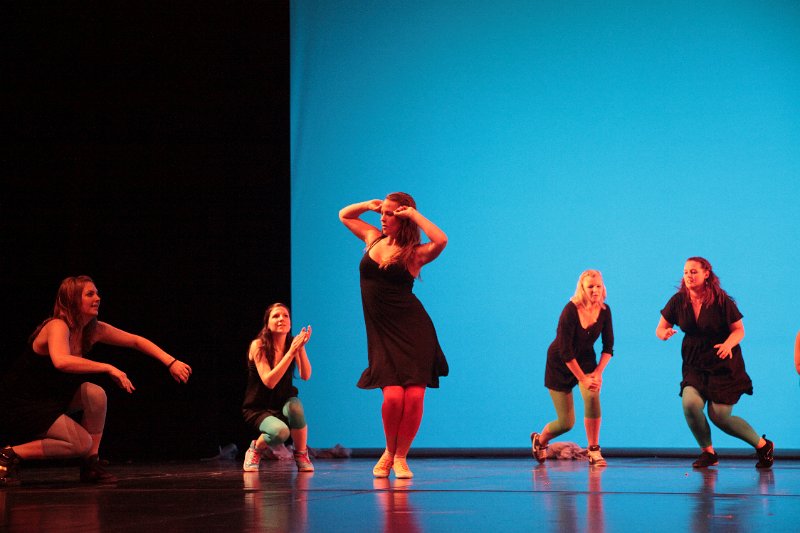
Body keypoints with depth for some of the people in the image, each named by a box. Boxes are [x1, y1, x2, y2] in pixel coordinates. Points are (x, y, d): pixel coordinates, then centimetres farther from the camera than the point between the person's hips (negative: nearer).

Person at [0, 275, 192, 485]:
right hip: (18, 403, -8)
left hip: (52, 397, 8)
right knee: (82, 443, -18)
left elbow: (136, 341, 6)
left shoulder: (94, 330, -1)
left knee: (95, 394, -15)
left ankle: (91, 465, -4)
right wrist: (108, 368, -41)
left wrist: (171, 363, -4)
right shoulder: (57, 327, -25)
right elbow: (61, 361, -46)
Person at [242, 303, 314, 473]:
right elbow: (269, 382, -27)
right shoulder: (258, 346, -16)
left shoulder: (293, 343, -6)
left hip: (284, 404, 3)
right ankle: (256, 449, 2)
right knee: (280, 431, -34)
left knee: (295, 406, -34)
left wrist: (301, 348, -33)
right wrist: (291, 351, -32)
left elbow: (305, 376, -19)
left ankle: (301, 456, -11)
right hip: (258, 408, -3)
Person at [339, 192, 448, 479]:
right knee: (393, 396, -13)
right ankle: (389, 452, 11)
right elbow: (344, 215, 29)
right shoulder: (374, 238, 13)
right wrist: (369, 205, 11)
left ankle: (400, 457, 8)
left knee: (414, 397, -10)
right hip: (382, 332, 3)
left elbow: (440, 241, -25)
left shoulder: (414, 253, -2)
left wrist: (414, 214, -16)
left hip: (412, 329, -2)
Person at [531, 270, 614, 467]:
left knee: (592, 396, -29)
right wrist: (583, 378, -25)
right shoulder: (570, 311, -26)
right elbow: (565, 351, -25)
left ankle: (594, 451, -15)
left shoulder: (604, 311, -11)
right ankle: (539, 440, 32)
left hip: (586, 360, 4)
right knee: (566, 423, -2)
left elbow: (608, 347, -3)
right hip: (560, 364, -3)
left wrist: (598, 372, -16)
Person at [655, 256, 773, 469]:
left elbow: (739, 330, -7)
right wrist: (664, 333, -19)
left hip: (724, 364, -3)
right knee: (690, 404, -21)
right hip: (695, 364, 3)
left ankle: (763, 445, 17)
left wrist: (728, 344, -28)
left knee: (719, 415, -7)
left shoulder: (721, 300, -12)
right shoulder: (678, 300, -4)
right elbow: (660, 328, 5)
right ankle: (708, 452, 2)